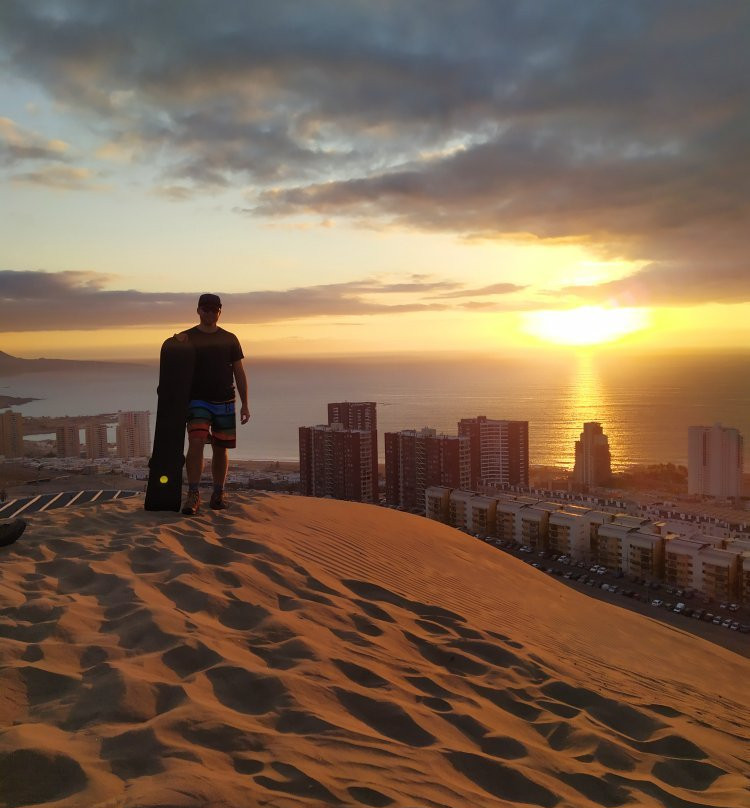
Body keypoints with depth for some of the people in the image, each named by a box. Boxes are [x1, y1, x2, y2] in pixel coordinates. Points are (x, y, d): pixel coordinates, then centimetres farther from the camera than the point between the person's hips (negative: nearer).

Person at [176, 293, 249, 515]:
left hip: (225, 401, 3)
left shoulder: (229, 339, 10)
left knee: (221, 449, 7)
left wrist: (245, 404, 6)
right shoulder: (186, 338, 4)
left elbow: (239, 373, 10)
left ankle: (218, 494, 20)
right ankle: (193, 495, -18)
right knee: (196, 443, -18)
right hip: (198, 400, -2)